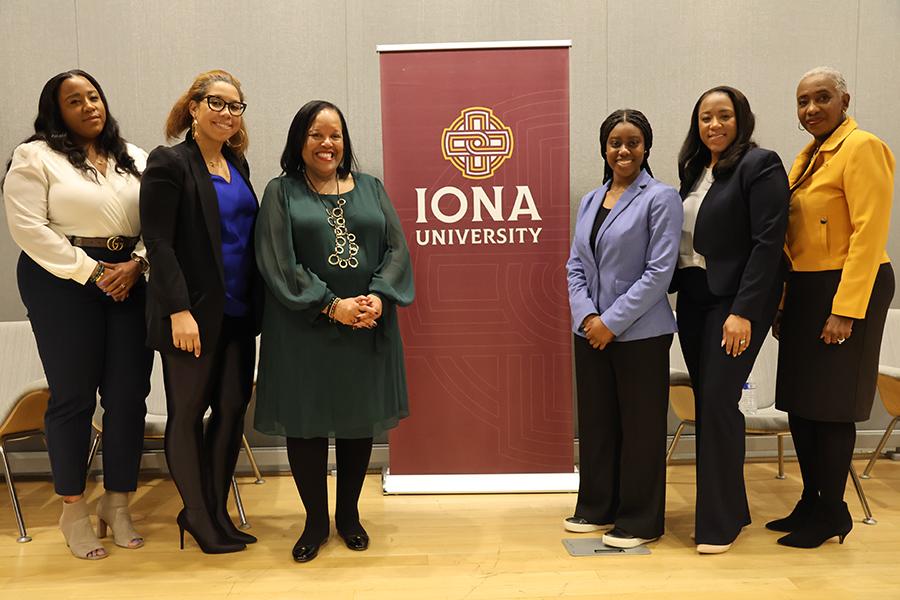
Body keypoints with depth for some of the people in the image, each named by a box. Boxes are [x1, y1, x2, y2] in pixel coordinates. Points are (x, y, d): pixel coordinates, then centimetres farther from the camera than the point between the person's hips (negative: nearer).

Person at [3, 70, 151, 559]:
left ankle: (117, 502, 18)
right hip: (63, 283, -3)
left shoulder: (135, 160, 15)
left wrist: (134, 265, -9)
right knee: (73, 397, 2)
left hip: (129, 282, 4)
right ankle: (73, 511, 18)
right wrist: (92, 272, -11)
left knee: (129, 394, 2)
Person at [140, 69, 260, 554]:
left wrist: (257, 302, 11)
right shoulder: (169, 162, -7)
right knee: (187, 413, 8)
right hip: (194, 312, -7)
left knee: (232, 409, 10)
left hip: (239, 311, 7)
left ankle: (216, 512, 26)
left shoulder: (237, 163, 12)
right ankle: (198, 516, 23)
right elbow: (158, 241, -13)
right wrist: (179, 309, -20)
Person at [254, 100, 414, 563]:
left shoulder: (370, 188, 11)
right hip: (304, 329, -2)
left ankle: (348, 514, 29)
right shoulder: (281, 192, 3)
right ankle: (315, 521, 24)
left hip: (367, 329, 3)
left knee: (360, 420, 10)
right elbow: (277, 262, -8)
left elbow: (396, 249, 3)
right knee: (306, 421, 4)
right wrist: (332, 305, -17)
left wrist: (379, 297, -15)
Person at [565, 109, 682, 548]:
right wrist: (587, 316, -6)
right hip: (590, 332, 6)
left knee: (640, 426, 5)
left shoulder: (660, 198, -6)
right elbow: (575, 266, 10)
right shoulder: (589, 201, 12)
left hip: (640, 333, -5)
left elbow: (659, 271, -13)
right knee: (595, 421, 13)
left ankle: (640, 521, 19)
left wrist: (612, 322, -14)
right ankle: (597, 508, 29)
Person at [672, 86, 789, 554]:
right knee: (705, 404, 9)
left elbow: (768, 242, -14)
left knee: (718, 402, -8)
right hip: (693, 300, 7)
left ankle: (720, 521, 6)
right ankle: (728, 508, 24)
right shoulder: (694, 170, 14)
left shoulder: (759, 165, -7)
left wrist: (743, 311, -19)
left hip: (735, 301, -7)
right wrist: (670, 288, 5)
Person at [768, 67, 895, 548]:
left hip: (845, 290, -8)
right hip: (803, 291, 8)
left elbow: (869, 233, -17)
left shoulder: (863, 148, -9)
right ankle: (810, 503, 26)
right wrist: (783, 304, 12)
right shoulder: (808, 157, 15)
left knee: (830, 405, 0)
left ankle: (832, 513, 16)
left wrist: (845, 310, -21)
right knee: (798, 401, 12)